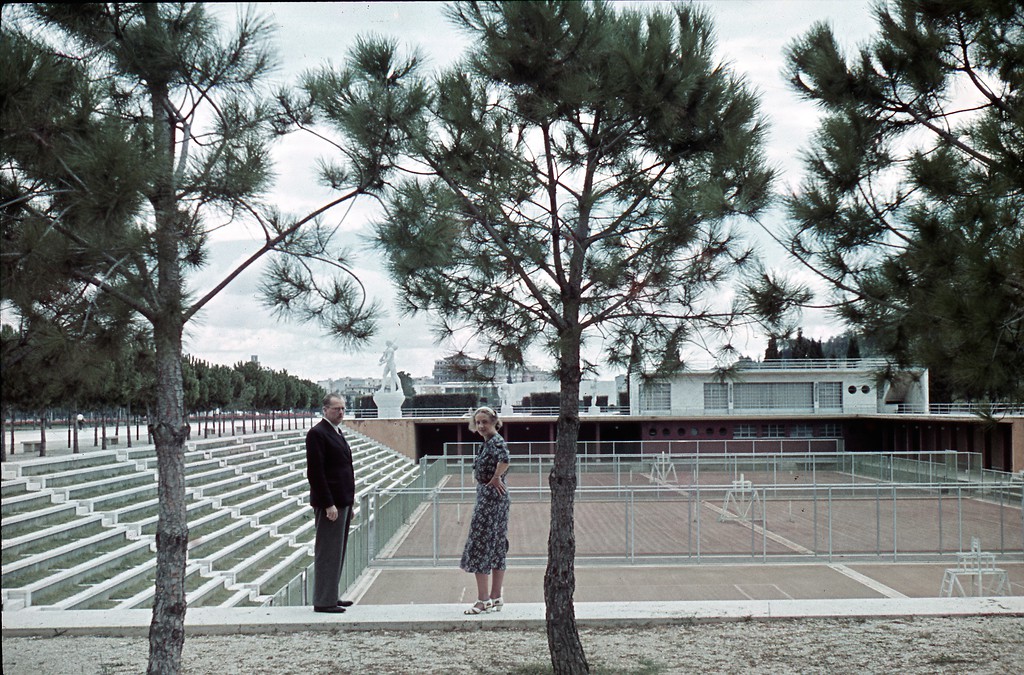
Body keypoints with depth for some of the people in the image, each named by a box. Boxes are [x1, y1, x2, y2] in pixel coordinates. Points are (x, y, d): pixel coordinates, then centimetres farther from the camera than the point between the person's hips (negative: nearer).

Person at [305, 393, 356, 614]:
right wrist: (328, 504, -21)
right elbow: (315, 472, -18)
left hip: (343, 501, 10)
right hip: (330, 503, -10)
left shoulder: (337, 433, 17)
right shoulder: (317, 434, -13)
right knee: (327, 552, -5)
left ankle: (330, 596, 23)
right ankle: (323, 601, 0)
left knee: (337, 552, 15)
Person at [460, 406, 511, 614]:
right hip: (487, 497, 10)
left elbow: (504, 459, -36)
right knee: (496, 547, 12)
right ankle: (496, 597, 18)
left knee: (479, 545, -7)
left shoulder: (496, 441, -16)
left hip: (492, 497, -10)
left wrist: (496, 478, -23)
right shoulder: (487, 443, 14)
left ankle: (483, 599, -5)